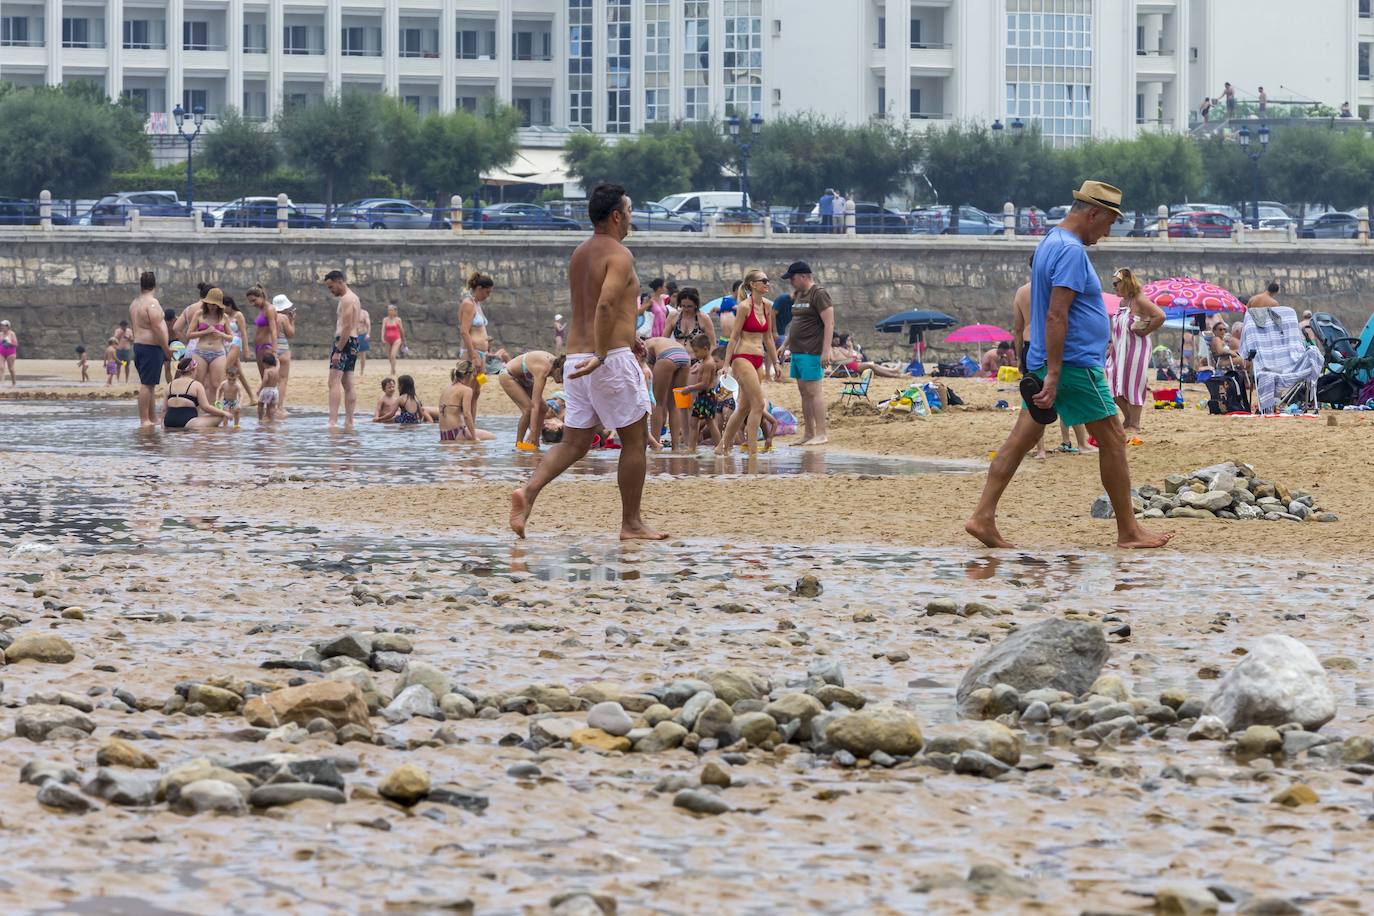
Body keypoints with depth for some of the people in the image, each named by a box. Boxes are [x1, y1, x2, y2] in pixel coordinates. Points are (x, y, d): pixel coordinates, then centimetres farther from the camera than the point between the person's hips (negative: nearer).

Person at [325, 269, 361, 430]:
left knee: (334, 382, -16)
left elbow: (347, 327, -21)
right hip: (353, 343, 11)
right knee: (348, 385, 11)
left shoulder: (347, 299, -12)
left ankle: (333, 422, -26)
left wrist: (338, 351, -23)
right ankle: (349, 422, 10)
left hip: (344, 341, -11)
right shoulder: (352, 297, 20)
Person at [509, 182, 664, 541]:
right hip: (612, 357, -8)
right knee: (635, 440, 5)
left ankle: (528, 491, -14)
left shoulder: (579, 254, 17)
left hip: (577, 356, 8)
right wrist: (602, 356, -27)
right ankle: (631, 524, 9)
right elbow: (606, 304, -26)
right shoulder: (619, 255, -10)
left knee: (574, 443, 9)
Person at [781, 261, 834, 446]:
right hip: (798, 351, 9)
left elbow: (829, 323, -16)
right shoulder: (798, 295, 17)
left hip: (812, 353, -9)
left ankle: (821, 434, -11)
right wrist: (785, 344, 27)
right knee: (804, 392, 10)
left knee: (813, 391, -11)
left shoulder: (819, 294, -11)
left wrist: (826, 351, -21)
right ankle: (808, 433, 13)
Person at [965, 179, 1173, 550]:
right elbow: (1056, 316, -24)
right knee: (1112, 440, -1)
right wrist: (1054, 375, -26)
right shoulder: (1071, 251, -17)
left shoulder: (1050, 243, 16)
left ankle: (983, 517, 0)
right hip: (1074, 363, -10)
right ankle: (1128, 531, 4)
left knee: (1021, 440, 5)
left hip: (1044, 363, 10)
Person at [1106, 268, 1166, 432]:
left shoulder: (1139, 301, -14)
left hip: (1136, 349, -9)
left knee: (1132, 385, -3)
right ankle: (1128, 420, 20)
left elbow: (1160, 316, -24)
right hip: (1120, 350, 9)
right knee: (1116, 387, 7)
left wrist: (1144, 331, -18)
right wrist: (1111, 348, 16)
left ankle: (1134, 425, 5)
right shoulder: (1123, 302, 13)